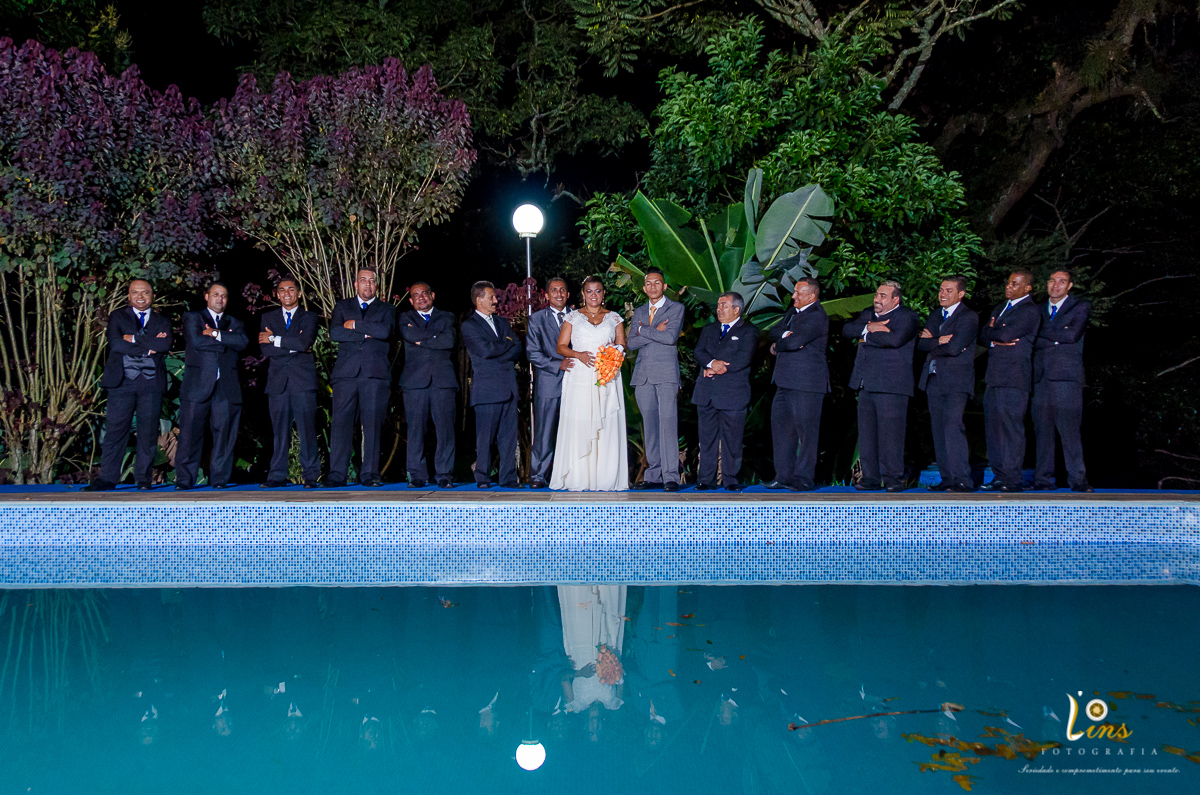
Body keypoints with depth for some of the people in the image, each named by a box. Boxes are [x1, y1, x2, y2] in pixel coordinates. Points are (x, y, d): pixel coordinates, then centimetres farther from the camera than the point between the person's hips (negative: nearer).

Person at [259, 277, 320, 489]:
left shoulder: (309, 317, 8)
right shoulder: (269, 318, 16)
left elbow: (304, 342, -11)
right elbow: (265, 349, 1)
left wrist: (275, 339, -6)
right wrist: (294, 346, -8)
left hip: (303, 380, -2)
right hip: (278, 382, 2)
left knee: (307, 430, -4)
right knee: (279, 431, 1)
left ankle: (310, 476, -1)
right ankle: (277, 476, 5)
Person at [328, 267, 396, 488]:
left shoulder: (386, 309, 17)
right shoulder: (342, 306, 19)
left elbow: (384, 331, -5)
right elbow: (335, 332, 1)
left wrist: (355, 325, -1)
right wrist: (366, 333, -5)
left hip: (375, 373, 0)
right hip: (346, 372, 0)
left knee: (373, 424, -4)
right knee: (341, 423, -6)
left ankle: (369, 474, 0)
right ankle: (337, 475, -4)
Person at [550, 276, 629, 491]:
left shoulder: (614, 318, 14)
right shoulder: (573, 317, 11)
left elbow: (622, 347, 12)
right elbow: (561, 347, 7)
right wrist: (579, 355, -12)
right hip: (580, 378, -1)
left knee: (607, 427, -4)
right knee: (578, 425, -7)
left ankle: (605, 479, -1)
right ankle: (578, 479, -5)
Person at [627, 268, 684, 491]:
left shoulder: (676, 308, 5)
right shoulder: (639, 312, 18)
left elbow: (670, 337, -11)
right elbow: (631, 343, 6)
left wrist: (643, 330, -3)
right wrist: (655, 332, -6)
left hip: (666, 374, -5)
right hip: (643, 375, 5)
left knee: (667, 423, -11)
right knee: (649, 426, 5)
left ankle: (671, 477, -11)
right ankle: (654, 476, 8)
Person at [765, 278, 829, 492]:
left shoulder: (816, 317, -13)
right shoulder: (793, 310, 17)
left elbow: (795, 342, -24)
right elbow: (774, 331, 11)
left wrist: (777, 346, -4)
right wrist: (785, 335, -11)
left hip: (806, 384, -9)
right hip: (786, 382, 9)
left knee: (806, 431, -3)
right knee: (781, 427, 10)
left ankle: (804, 478, 4)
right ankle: (784, 476, 16)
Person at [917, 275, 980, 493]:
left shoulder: (968, 318, -5)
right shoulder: (935, 315, 18)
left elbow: (954, 348, -17)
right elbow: (921, 343, 5)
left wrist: (932, 345, -2)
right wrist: (939, 341, -11)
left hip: (956, 381, -7)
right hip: (934, 380, 7)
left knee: (953, 427, -17)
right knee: (938, 431, 6)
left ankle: (962, 480, -15)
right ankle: (947, 479, 12)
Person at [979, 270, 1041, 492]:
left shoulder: (1029, 311, -7)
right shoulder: (1000, 309, 21)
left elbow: (1006, 334, -18)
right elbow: (983, 335, 14)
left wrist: (992, 332, 2)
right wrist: (997, 340, -6)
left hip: (1014, 378, -8)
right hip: (994, 377, 8)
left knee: (1012, 428, -7)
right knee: (993, 428, 7)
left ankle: (1012, 480, -4)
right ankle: (999, 476, 14)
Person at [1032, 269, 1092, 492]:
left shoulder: (1081, 307, 7)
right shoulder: (1039, 310, 19)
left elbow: (1072, 335, -9)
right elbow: (1032, 340, 8)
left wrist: (1042, 332, -1)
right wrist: (1056, 337, -8)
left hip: (1066, 376, -4)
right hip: (1041, 376, 4)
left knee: (1069, 429, -9)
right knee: (1042, 429, 2)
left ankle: (1077, 479, -4)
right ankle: (1043, 479, 7)